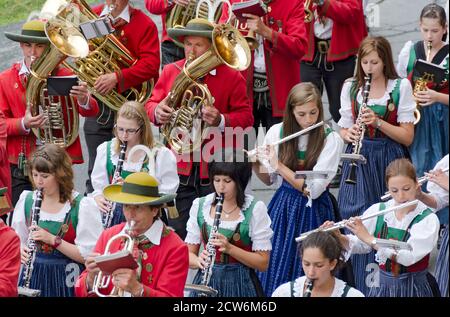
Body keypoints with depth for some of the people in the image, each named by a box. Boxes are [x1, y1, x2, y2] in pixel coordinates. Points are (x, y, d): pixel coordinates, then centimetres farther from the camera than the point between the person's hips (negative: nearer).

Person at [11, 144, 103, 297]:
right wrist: (19, 251, -9)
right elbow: (17, 240, 14)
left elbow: (88, 255, -14)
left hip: (65, 281, -4)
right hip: (33, 277, 4)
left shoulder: (83, 205, -10)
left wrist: (53, 239, -22)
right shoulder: (26, 200, 4)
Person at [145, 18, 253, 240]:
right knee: (182, 228, 5)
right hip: (180, 167, 2)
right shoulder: (170, 72, 7)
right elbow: (151, 104, 11)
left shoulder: (231, 77, -2)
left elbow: (245, 117, -4)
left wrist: (221, 121, -23)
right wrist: (157, 111, -13)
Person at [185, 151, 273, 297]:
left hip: (240, 284, -3)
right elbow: (189, 254, 9)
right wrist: (199, 260, -13)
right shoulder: (200, 205, 6)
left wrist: (229, 248, -18)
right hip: (206, 282, 3)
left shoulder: (255, 209, -4)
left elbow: (263, 263, -4)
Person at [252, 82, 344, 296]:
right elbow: (269, 180, 9)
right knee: (274, 268, 5)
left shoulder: (331, 139, -13)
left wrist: (278, 165, -21)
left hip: (313, 211, -3)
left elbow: (312, 189, -20)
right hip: (282, 206, 3)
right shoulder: (277, 132, -3)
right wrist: (254, 164, -10)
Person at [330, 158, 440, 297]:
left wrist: (368, 238, -23)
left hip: (413, 290, -2)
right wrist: (338, 237, -12)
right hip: (381, 286, 2)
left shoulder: (428, 219, -11)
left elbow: (408, 257, -23)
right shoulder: (377, 210, 1)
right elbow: (358, 244, 7)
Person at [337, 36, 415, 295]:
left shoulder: (401, 87, -3)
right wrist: (350, 134, -13)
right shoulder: (350, 87, 5)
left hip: (389, 163, -2)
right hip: (359, 161, 2)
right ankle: (360, 286, 7)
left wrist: (378, 122, -19)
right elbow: (345, 130, 11)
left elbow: (407, 137, -5)